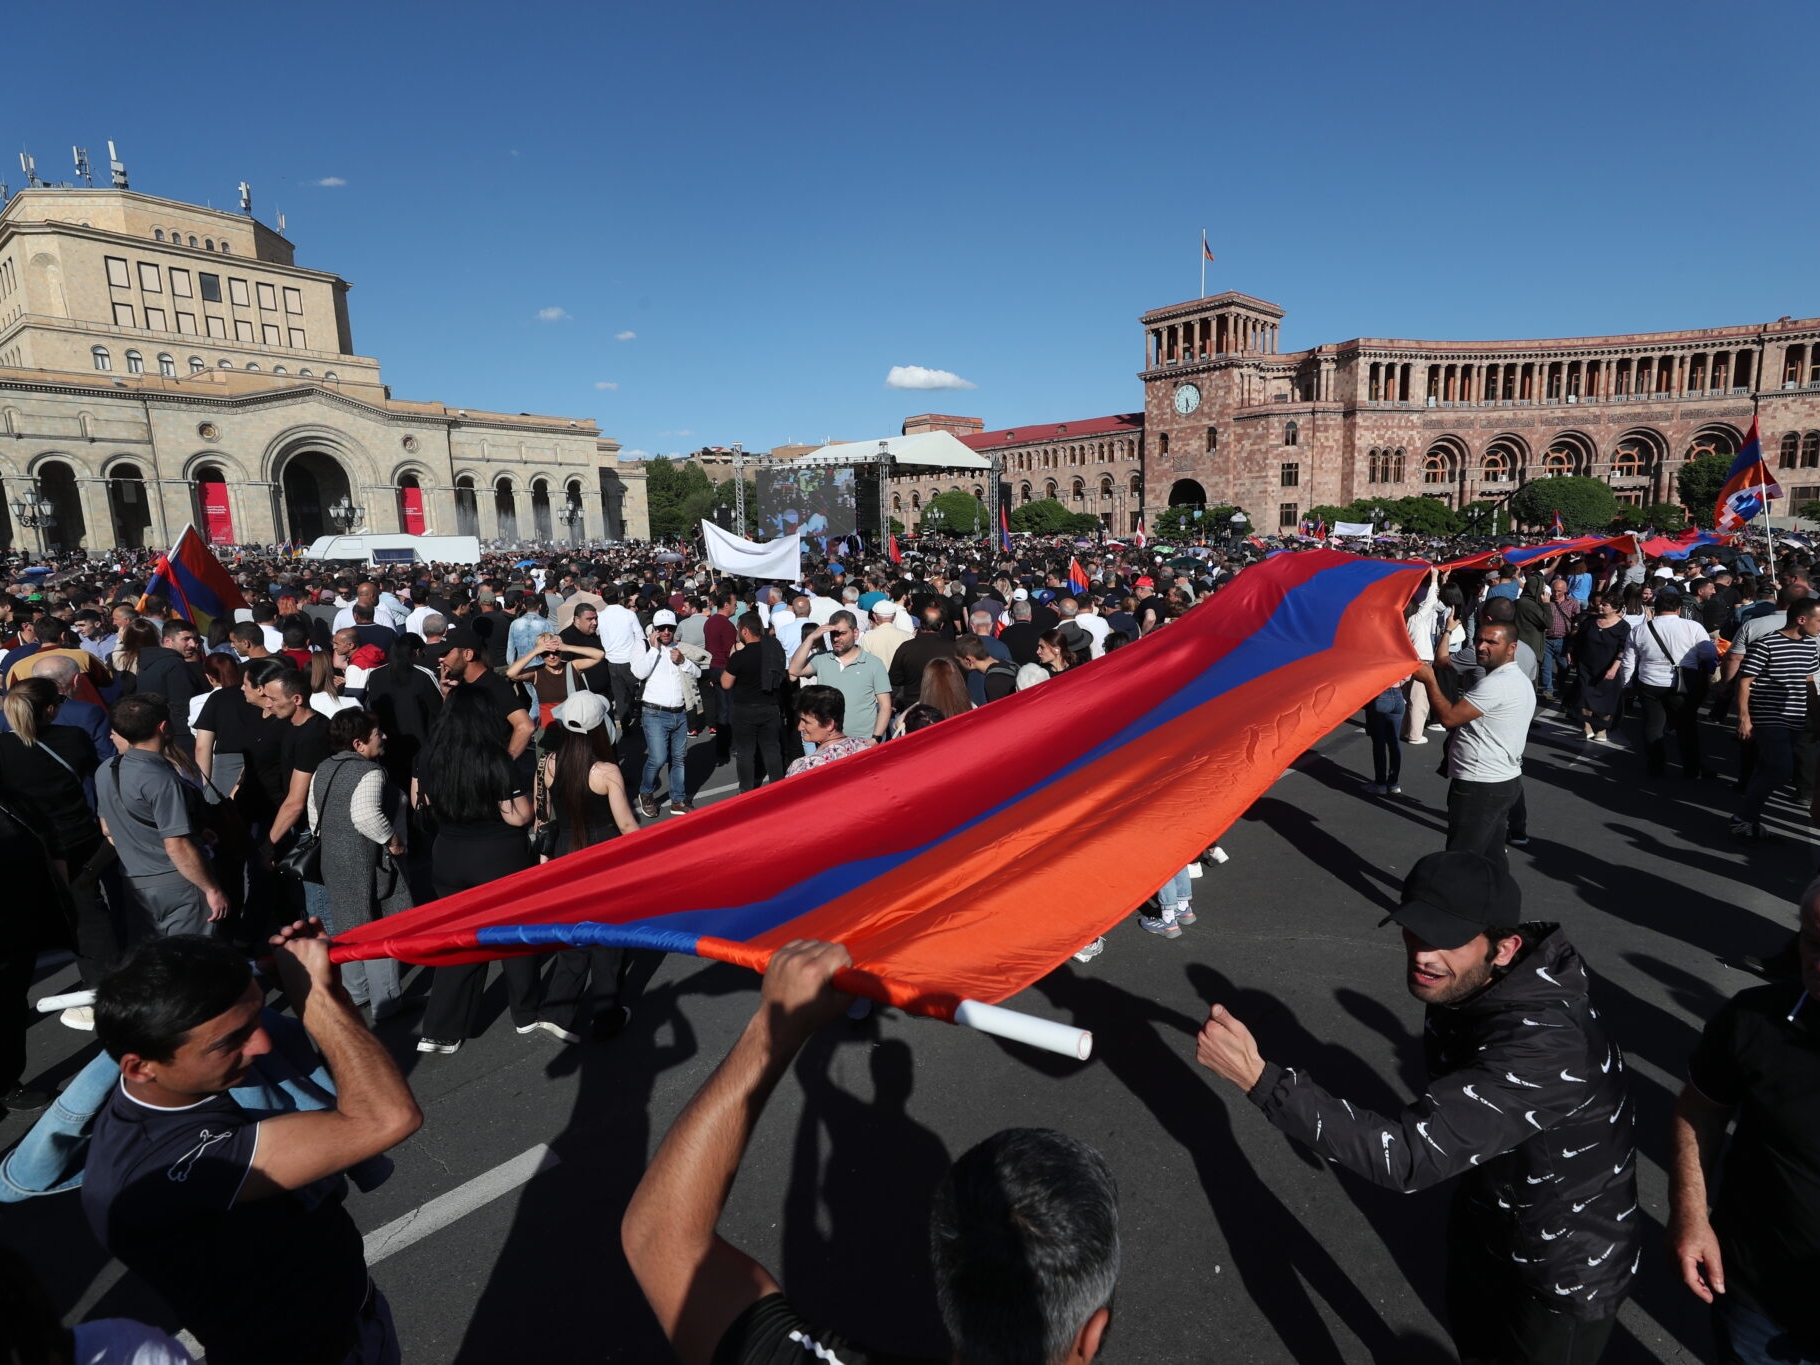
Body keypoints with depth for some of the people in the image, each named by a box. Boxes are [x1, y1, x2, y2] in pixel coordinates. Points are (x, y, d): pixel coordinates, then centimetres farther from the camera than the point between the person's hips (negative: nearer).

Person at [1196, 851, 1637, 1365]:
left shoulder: (1543, 1045, -41)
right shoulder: (1463, 984, -15)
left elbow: (1407, 1155, -46)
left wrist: (1258, 1077, -52)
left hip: (1567, 1268, -7)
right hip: (1484, 1225, 7)